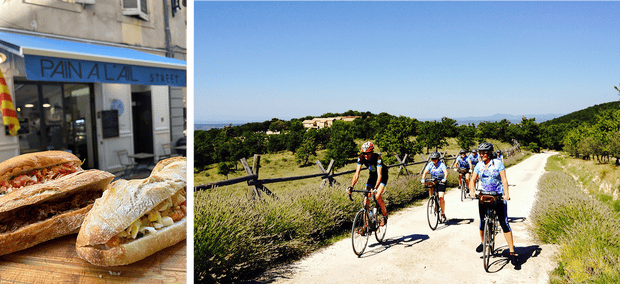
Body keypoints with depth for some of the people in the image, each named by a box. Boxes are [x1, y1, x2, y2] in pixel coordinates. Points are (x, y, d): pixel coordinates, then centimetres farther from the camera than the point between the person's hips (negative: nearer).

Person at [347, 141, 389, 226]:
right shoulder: (361, 158, -22)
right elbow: (357, 173, -26)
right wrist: (351, 186, -39)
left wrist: (375, 188, -53)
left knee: (377, 196, -22)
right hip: (372, 175, 4)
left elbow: (379, 175, -40)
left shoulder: (377, 157, -33)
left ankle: (385, 216, 1)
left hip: (382, 176, -4)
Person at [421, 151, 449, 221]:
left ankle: (443, 213, -2)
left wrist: (444, 179, -46)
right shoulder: (430, 164, -5)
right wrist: (423, 179, -33)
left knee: (441, 197, -13)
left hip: (441, 182, -4)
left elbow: (446, 172, -27)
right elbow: (425, 172, -14)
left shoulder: (441, 164, -14)